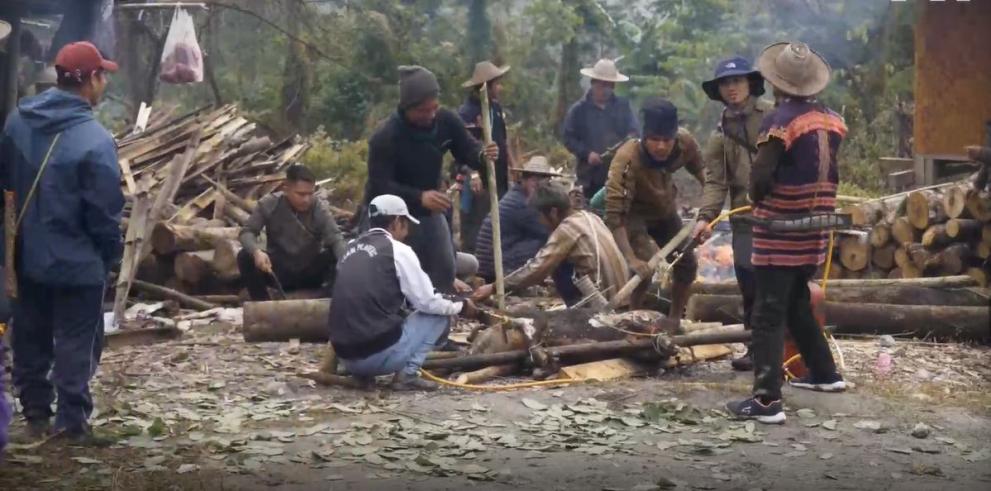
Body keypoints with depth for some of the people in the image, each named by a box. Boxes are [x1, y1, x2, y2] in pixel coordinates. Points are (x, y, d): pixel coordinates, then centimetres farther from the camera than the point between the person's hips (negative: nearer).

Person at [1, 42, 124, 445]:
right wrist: (113, 252, -1)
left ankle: (36, 414, 27)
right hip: (77, 262, -6)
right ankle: (72, 421, 9)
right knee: (76, 343, 6)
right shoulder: (94, 140, -22)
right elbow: (104, 211, -18)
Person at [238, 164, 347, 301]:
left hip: (310, 271, 0)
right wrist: (256, 251, -37)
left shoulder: (320, 208, -13)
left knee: (336, 256, -27)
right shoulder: (269, 204, -11)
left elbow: (336, 239, -23)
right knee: (245, 257, -25)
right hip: (278, 271, 0)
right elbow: (247, 232, -12)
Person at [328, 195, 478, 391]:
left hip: (345, 356, 7)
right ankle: (407, 374, -2)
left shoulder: (352, 249, 16)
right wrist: (461, 307, 17)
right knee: (439, 315, 12)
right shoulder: (397, 250, -4)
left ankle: (362, 373, 12)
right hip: (380, 354, -7)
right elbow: (428, 303, 0)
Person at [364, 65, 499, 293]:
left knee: (445, 269, 9)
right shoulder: (385, 137, -28)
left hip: (430, 211, 6)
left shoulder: (446, 121, -12)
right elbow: (380, 185, -31)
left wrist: (483, 154, -28)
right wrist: (419, 197, -46)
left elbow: (468, 150, -1)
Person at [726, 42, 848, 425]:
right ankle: (824, 373, 34)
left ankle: (767, 401, -11)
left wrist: (758, 200, 2)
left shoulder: (781, 120, -15)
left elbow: (760, 176, -16)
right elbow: (833, 173, 10)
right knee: (797, 303, 25)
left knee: (768, 314, -7)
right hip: (815, 229, 7)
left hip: (780, 232, -7)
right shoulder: (832, 121, 5)